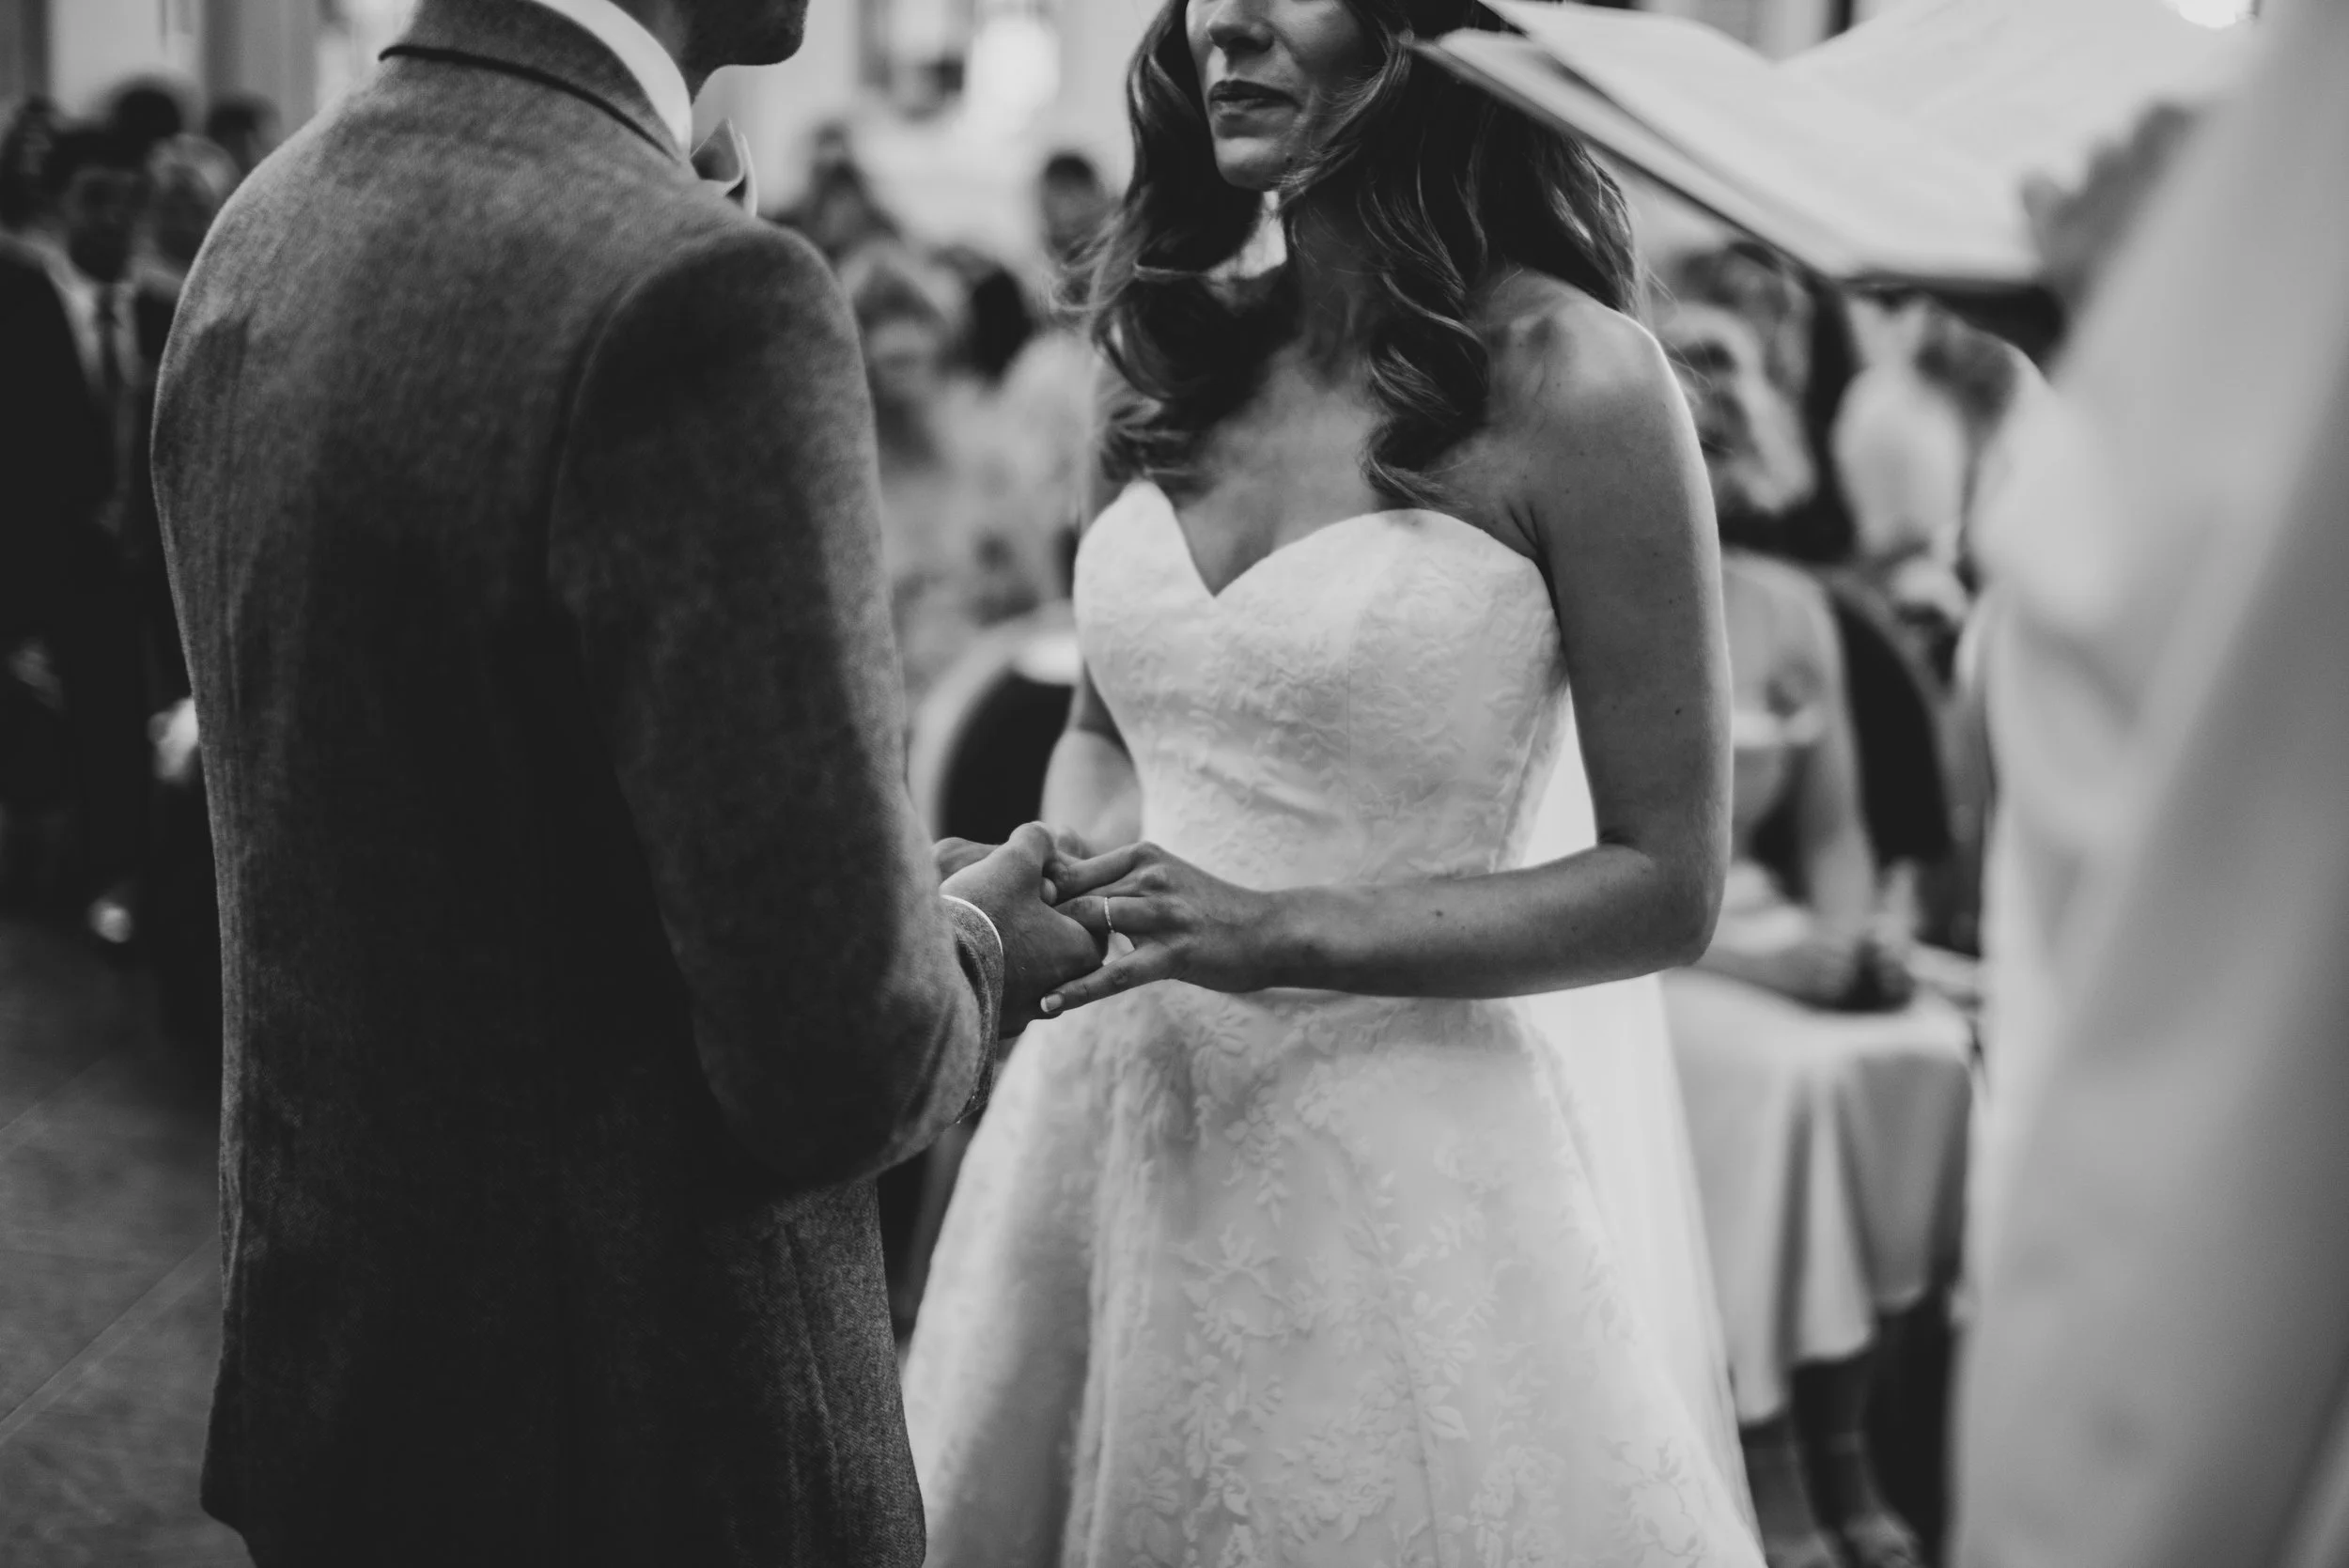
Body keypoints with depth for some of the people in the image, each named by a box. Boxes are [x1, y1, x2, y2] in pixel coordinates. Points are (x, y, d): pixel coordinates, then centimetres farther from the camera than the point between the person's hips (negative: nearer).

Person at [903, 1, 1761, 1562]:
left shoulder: (1571, 380, -12)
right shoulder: (1190, 348, 5)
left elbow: (1666, 883, -10)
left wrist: (1278, 932, -19)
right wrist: (1065, 876, -6)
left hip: (1407, 1146, -5)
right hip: (1121, 1115, 6)